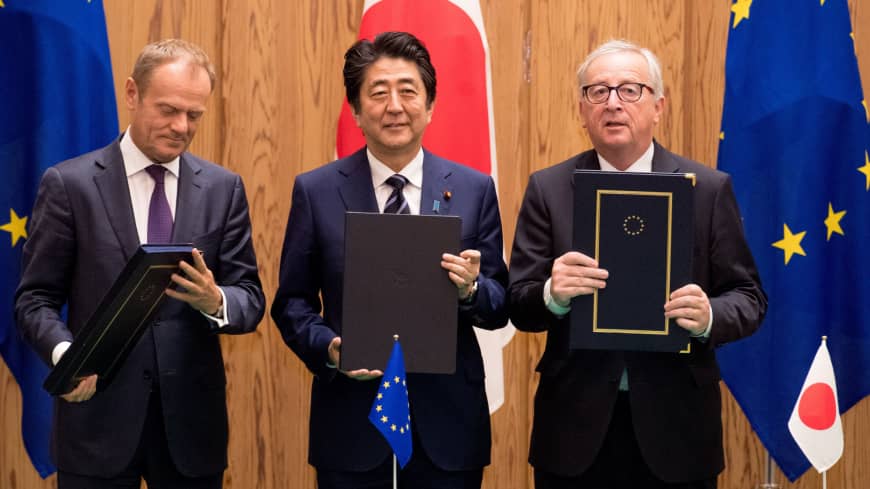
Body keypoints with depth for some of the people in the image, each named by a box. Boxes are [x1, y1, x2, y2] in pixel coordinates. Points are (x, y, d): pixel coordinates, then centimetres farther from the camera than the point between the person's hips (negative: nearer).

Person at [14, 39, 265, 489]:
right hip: (99, 420, -2)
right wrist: (64, 351, -21)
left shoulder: (223, 189, 6)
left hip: (191, 421, 3)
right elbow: (35, 298, -1)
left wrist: (215, 301, -19)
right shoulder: (69, 183, -2)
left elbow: (250, 298, 4)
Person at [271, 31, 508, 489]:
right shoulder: (315, 191, 0)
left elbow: (500, 309, 4)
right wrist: (329, 348, -14)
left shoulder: (475, 189, 2)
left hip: (447, 426, 1)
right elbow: (292, 301, 4)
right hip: (351, 427, -1)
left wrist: (471, 289, -18)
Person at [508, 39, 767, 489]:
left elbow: (748, 298, 1)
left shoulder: (709, 189, 0)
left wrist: (709, 317, -20)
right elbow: (520, 308, -1)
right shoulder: (548, 189, 2)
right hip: (575, 424, 0)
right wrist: (553, 294, -23)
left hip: (675, 423, 0)